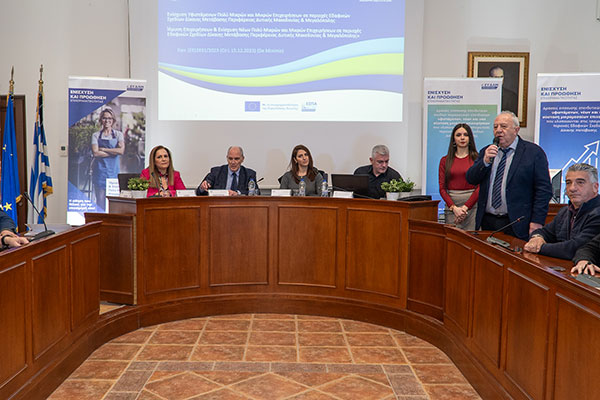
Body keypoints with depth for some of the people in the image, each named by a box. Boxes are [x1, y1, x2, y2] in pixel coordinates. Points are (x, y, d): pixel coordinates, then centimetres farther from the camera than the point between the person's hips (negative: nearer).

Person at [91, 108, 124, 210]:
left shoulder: (118, 134, 8)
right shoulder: (96, 135, 8)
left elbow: (121, 151, -8)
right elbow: (95, 153, -7)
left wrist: (103, 149, -7)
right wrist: (114, 152, -8)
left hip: (113, 171, 0)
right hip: (100, 170, 0)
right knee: (100, 200, -1)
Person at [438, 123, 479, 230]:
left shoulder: (477, 158, 4)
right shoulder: (445, 160, 9)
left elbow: (480, 186, -2)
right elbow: (442, 188, 5)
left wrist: (465, 207, -11)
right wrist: (454, 208, -9)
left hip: (472, 204, -1)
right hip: (451, 204, 2)